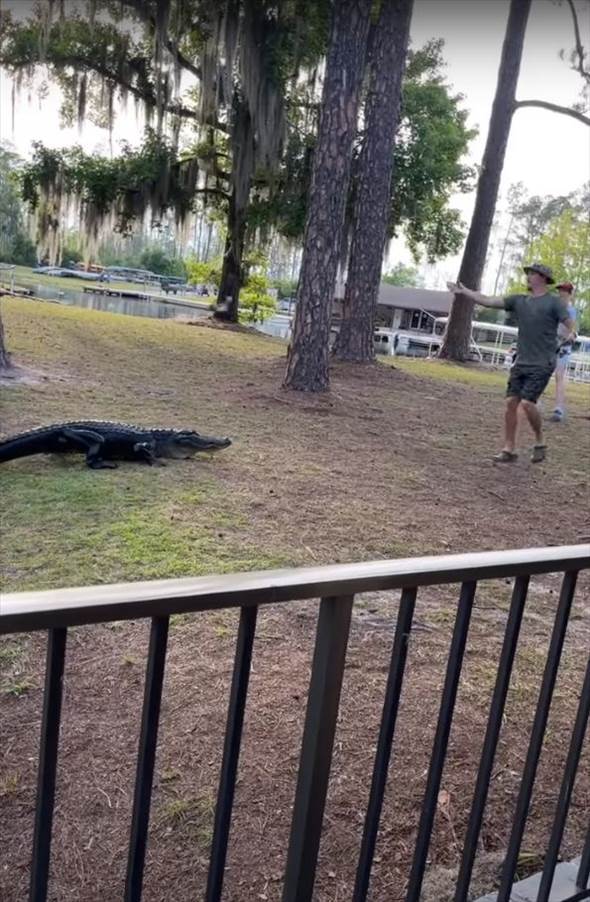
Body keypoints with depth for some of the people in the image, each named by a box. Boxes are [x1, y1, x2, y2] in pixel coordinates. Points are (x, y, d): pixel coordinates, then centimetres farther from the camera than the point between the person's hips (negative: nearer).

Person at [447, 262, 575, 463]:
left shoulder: (554, 302, -3)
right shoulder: (519, 301, 11)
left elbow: (570, 326, -7)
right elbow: (488, 301, 8)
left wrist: (569, 337, -28)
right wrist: (464, 292, 3)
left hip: (542, 364, -5)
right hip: (521, 362, 5)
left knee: (527, 403, -16)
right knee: (511, 402, -1)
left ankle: (539, 442, 7)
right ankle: (509, 449, 7)